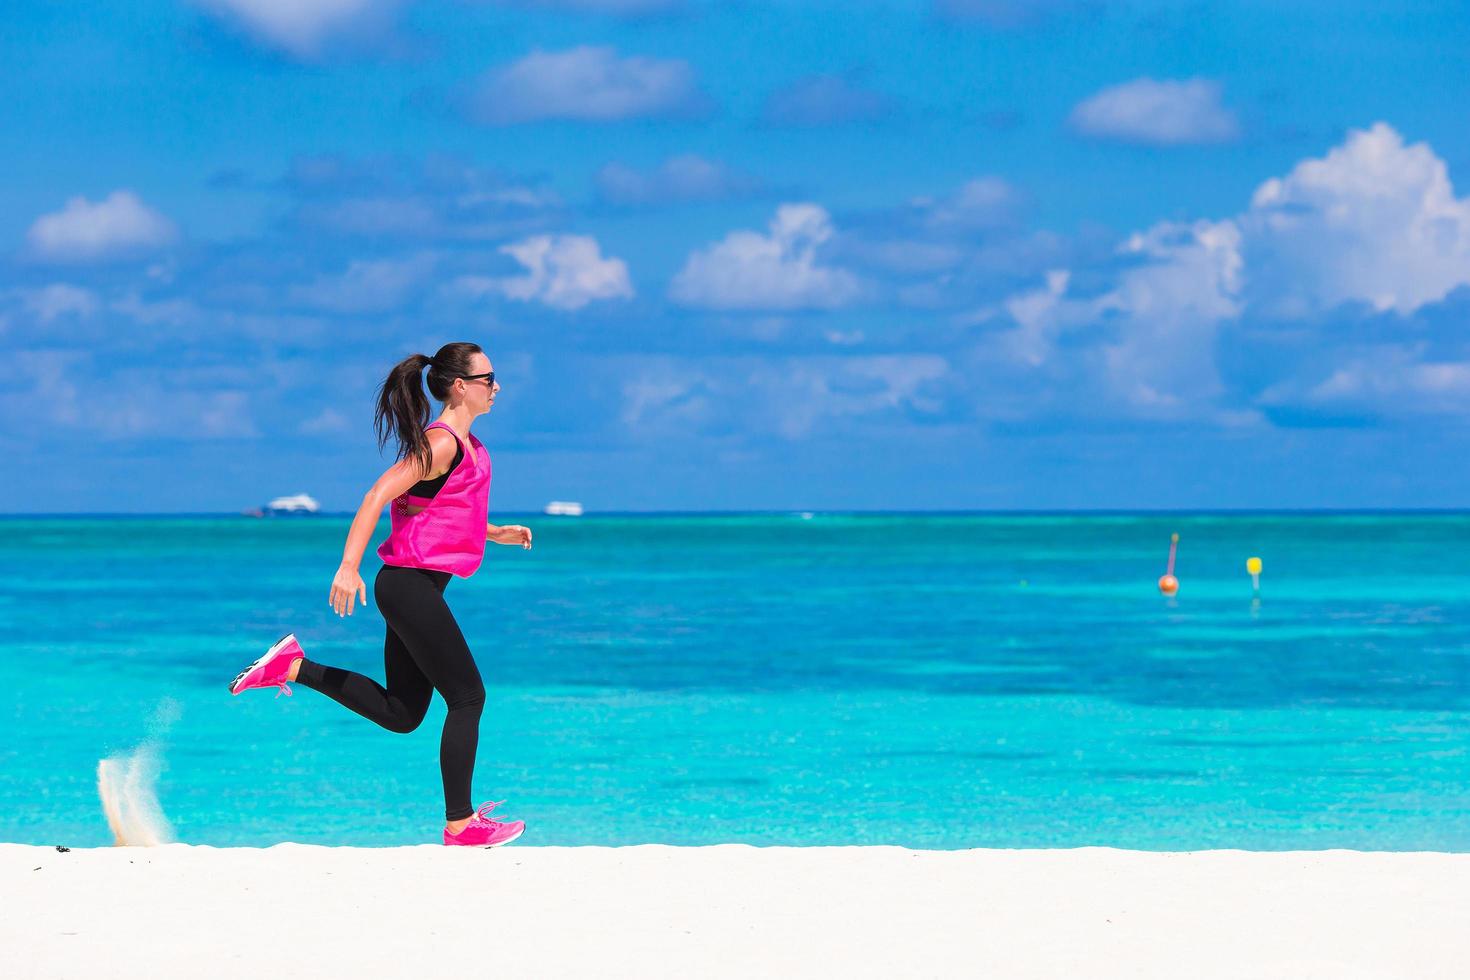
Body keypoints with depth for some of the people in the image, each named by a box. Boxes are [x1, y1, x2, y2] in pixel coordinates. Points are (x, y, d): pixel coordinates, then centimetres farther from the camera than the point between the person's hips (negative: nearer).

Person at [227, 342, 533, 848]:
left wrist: (496, 534, 19)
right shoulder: (441, 443, -16)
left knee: (401, 714, 13)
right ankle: (460, 825, 3)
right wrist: (348, 567, -27)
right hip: (411, 585, -10)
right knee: (468, 697, -3)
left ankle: (294, 667, 12)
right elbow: (379, 495, -22)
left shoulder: (466, 444, 15)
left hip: (415, 587, 10)